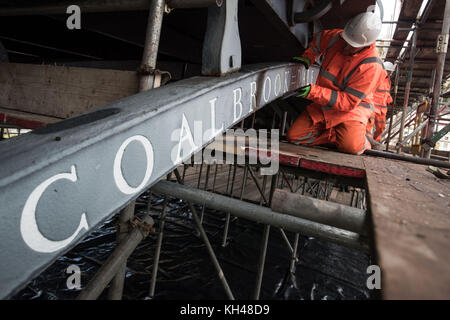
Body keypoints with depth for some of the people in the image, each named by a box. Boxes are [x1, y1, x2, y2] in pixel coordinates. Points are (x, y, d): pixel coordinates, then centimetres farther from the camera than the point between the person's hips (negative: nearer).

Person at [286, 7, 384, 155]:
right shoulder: (337, 37, -5)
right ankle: (335, 134, 5)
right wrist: (307, 57, 3)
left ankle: (361, 142, 5)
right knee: (293, 136, -9)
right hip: (322, 106, 6)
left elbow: (349, 102, -25)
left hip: (352, 110, -5)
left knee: (351, 147, -32)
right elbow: (319, 39, 21)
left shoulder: (371, 66, -22)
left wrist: (314, 92, -31)